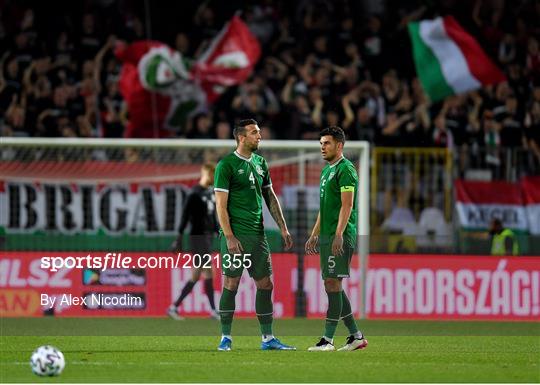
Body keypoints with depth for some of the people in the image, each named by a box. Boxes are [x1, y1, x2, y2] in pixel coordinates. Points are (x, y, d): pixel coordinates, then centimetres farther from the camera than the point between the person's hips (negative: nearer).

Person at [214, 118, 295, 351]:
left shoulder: (260, 163, 13)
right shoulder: (227, 164, -7)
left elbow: (270, 198, 20)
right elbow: (221, 205, -10)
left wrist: (283, 228, 14)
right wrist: (229, 237, -17)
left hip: (257, 235, 6)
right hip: (235, 235, -6)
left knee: (265, 284, 5)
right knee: (231, 284, -4)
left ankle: (267, 338, 11)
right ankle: (226, 338, 4)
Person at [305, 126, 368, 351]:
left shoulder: (345, 170, -9)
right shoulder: (326, 170, 20)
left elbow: (347, 205, -17)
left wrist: (338, 235, -23)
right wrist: (314, 235, 23)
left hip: (340, 238, -10)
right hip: (326, 236, 10)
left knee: (332, 284, -10)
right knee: (332, 286, 9)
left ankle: (328, 339, -11)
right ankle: (355, 336, 15)